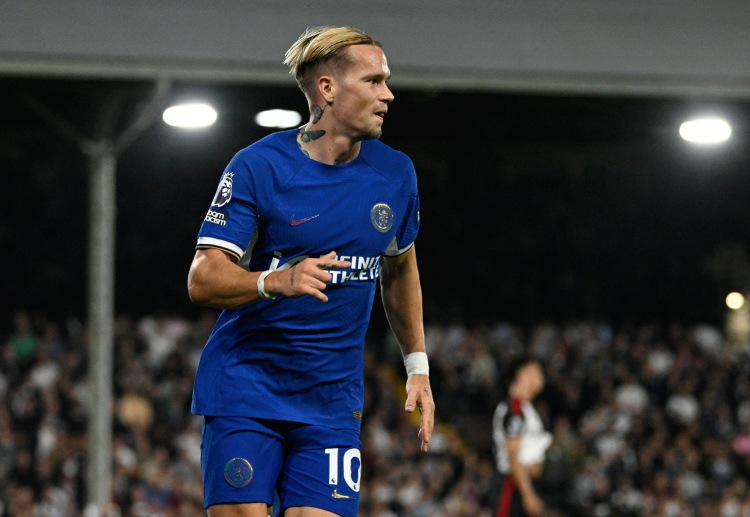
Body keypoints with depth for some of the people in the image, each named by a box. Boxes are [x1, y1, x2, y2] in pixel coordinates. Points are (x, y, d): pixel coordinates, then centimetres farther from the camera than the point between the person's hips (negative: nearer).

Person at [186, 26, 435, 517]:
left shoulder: (396, 173, 4)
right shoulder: (257, 166, -10)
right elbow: (202, 279, -15)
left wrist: (418, 366, 18)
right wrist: (278, 281, -32)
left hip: (333, 398, 3)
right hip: (244, 386, -3)